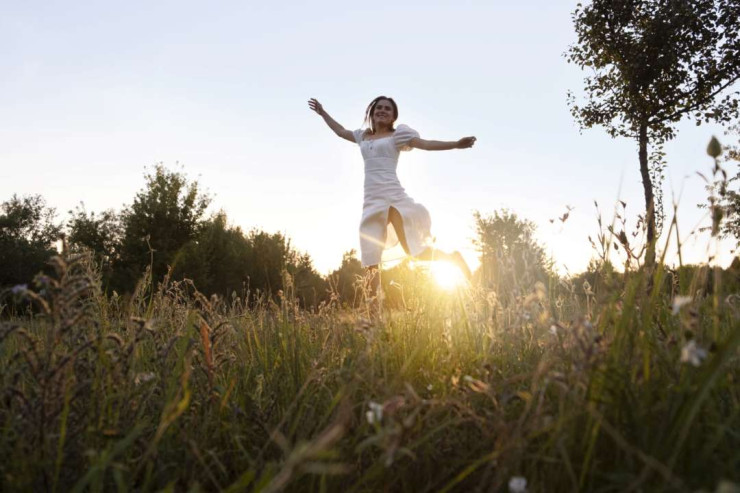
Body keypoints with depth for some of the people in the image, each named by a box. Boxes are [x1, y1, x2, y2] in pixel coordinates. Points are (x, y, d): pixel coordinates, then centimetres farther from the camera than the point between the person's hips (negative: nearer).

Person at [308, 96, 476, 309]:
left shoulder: (397, 134, 6)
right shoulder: (363, 136, 22)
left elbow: (426, 144, -4)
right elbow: (340, 131, 38)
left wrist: (456, 144, -16)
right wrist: (322, 112, 45)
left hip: (392, 196, -5)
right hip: (371, 201, 5)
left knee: (414, 249, -11)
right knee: (370, 262, 0)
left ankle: (453, 258, 13)